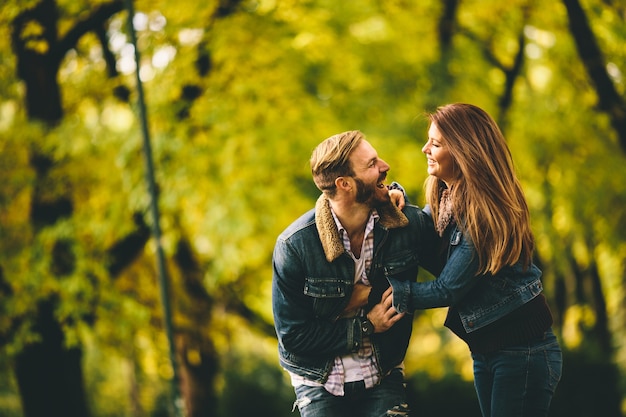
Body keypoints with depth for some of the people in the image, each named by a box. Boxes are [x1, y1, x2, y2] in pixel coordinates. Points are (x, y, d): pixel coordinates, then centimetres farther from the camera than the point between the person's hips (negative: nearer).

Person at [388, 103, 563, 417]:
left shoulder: (483, 211, -22)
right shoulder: (446, 198, 4)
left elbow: (448, 290, -21)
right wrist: (396, 199, -7)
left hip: (523, 354, -9)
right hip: (485, 350, 9)